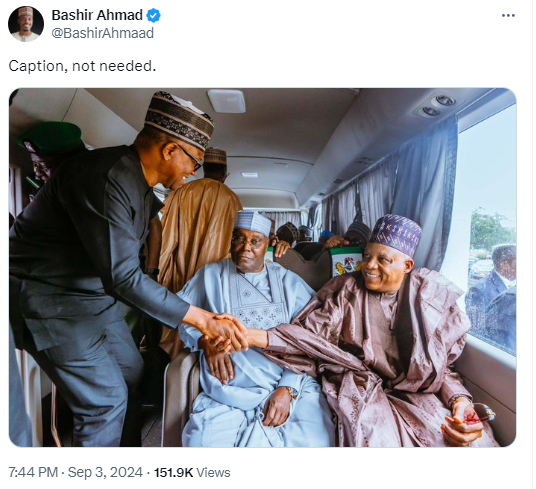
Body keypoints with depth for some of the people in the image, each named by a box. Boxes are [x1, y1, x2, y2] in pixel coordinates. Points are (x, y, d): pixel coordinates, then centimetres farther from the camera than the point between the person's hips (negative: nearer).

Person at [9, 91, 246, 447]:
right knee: (106, 400, -6)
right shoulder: (106, 177, -28)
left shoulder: (142, 185, 3)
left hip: (98, 294, 9)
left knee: (131, 371, 16)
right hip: (51, 299, -9)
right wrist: (202, 319, -30)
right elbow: (123, 275, -33)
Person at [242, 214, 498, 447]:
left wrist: (460, 399, -13)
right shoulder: (346, 290, 2)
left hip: (415, 393, 2)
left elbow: (441, 364, 8)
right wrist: (251, 336, -25)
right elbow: (312, 331, -10)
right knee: (377, 438, -30)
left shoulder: (429, 296, 4)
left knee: (476, 442, -21)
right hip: (360, 392, -2)